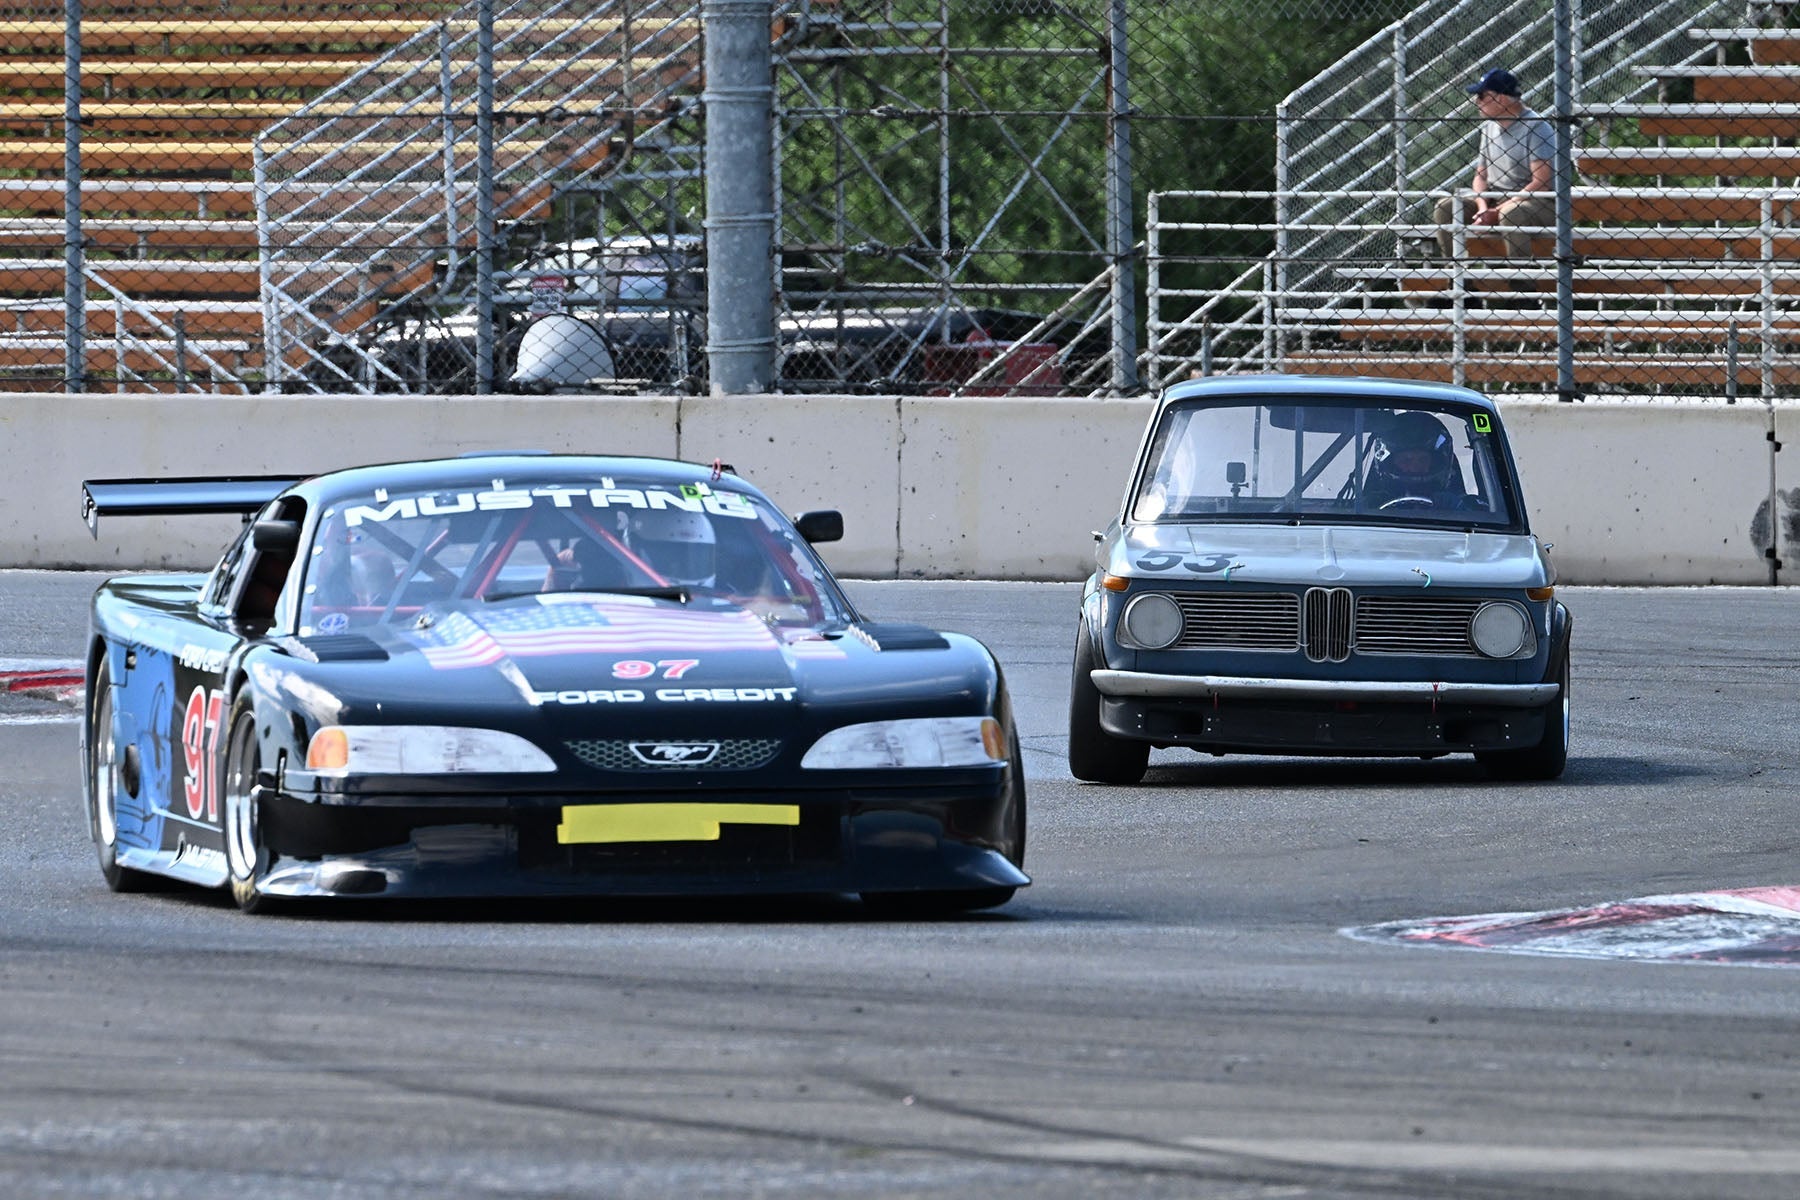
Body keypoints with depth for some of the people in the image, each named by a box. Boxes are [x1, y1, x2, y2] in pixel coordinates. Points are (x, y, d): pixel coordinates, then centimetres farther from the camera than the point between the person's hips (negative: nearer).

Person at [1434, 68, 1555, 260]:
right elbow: (1480, 176, 15)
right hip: (1493, 199, 7)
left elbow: (1540, 184, -17)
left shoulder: (1537, 127, -11)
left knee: (1510, 214, -39)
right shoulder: (1489, 127, 13)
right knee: (1446, 206, -10)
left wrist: (1496, 213, -20)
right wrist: (1483, 209, -8)